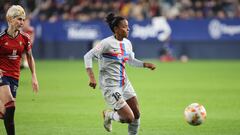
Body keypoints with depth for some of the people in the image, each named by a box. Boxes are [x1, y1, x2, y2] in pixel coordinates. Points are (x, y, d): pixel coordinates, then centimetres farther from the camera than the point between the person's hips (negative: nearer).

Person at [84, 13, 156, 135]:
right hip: (110, 86, -7)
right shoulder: (107, 43, -16)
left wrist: (145, 64, 8)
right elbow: (88, 56, -14)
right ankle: (108, 115, 19)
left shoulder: (127, 43, 6)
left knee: (136, 115, 5)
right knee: (129, 118, -10)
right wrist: (91, 77, -24)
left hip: (124, 83, 8)